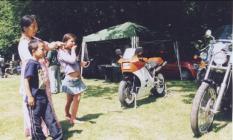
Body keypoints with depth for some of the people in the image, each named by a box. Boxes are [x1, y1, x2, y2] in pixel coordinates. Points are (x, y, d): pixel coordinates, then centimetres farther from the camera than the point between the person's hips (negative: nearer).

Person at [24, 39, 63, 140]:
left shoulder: (38, 64, 12)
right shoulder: (31, 63, -14)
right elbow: (26, 80, -19)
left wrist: (45, 80, 13)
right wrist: (29, 96, -22)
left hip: (43, 97, 9)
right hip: (35, 98, -9)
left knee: (50, 118, 13)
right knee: (36, 122, 6)